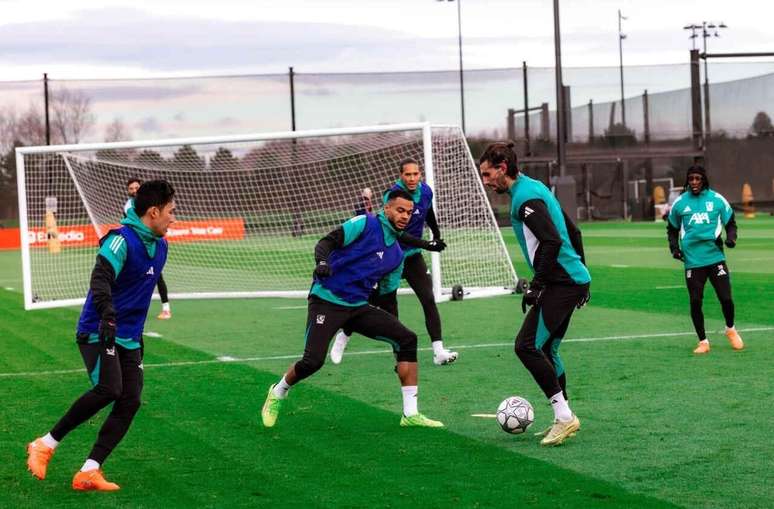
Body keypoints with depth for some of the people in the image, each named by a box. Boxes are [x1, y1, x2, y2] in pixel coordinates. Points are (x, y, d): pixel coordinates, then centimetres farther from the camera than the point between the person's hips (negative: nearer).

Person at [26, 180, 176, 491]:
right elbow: (101, 278, -30)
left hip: (129, 340, 8)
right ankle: (46, 445, -10)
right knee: (108, 389, -26)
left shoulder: (160, 246, 12)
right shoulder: (121, 240, -15)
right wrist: (107, 313, -46)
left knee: (130, 402, -6)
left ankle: (89, 472, -7)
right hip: (98, 333, -8)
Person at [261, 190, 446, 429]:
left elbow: (386, 291, 22)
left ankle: (410, 414, -7)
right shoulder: (365, 224, -6)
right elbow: (326, 242, -15)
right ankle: (277, 393, 15)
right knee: (312, 361, -19)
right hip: (326, 300, -6)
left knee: (407, 339, -9)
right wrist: (322, 262, -32)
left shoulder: (397, 254, 13)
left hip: (359, 306, 6)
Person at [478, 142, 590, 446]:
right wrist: (580, 273, 26)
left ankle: (564, 416, -11)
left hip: (561, 283, -10)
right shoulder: (534, 188, 17)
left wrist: (536, 286, -20)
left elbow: (552, 242, -24)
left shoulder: (525, 198, -14)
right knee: (545, 349, 13)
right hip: (572, 279, 10)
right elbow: (572, 231, 23)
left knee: (527, 346, -12)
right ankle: (564, 420, 17)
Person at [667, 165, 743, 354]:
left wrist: (731, 237, -7)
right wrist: (674, 246, 2)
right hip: (692, 261, 1)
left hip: (716, 258, -1)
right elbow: (672, 229, 17)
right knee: (695, 302, -1)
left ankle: (730, 330, 26)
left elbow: (730, 222, 12)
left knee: (726, 298, -4)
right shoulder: (679, 203, 5)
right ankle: (703, 341, 15)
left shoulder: (717, 199, 2)